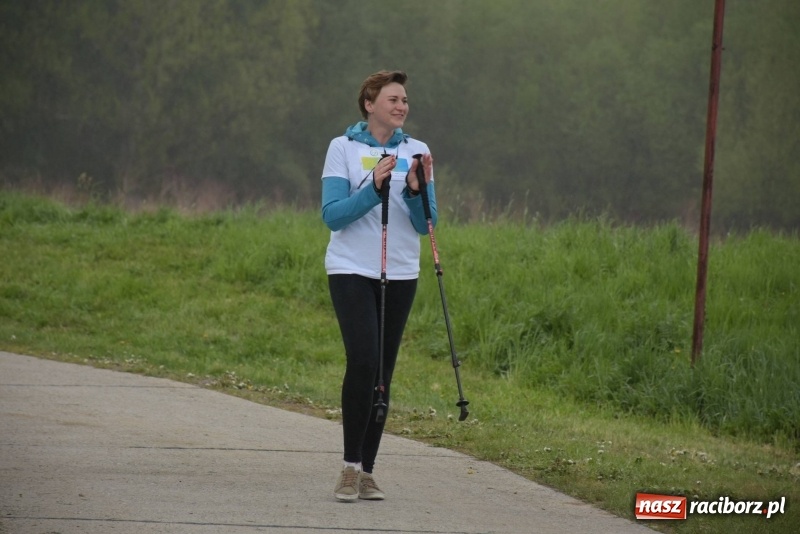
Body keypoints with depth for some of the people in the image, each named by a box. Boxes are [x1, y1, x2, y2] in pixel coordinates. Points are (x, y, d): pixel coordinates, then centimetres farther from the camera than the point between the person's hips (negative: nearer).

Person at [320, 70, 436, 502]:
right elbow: (332, 215, -9)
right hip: (351, 270, -4)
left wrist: (417, 190, -15)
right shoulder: (343, 148, -1)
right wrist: (374, 187, -21)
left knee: (383, 371, 3)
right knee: (363, 361, -17)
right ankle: (350, 467, -12)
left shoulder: (416, 152, 7)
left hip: (400, 274, 4)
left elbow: (424, 225, 3)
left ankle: (367, 470, 7)